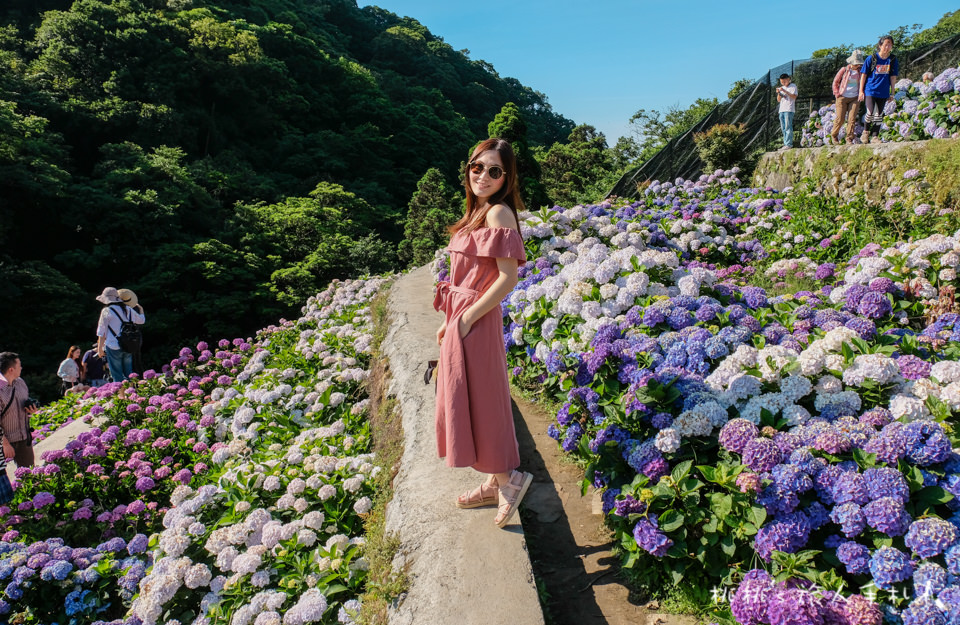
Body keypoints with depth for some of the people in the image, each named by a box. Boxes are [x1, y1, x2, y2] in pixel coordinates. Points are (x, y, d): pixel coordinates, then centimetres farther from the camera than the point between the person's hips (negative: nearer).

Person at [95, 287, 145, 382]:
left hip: (113, 347, -5)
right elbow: (141, 320, 27)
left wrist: (100, 348, 3)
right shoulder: (129, 310, 8)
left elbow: (102, 332, -5)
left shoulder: (107, 311, -7)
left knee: (117, 377, 0)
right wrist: (141, 310, 48)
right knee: (129, 375, 12)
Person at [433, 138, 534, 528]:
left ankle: (509, 477, 16)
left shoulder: (498, 212, -14)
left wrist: (466, 318, -18)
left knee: (477, 401, -1)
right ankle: (496, 481, 28)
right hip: (461, 321, 9)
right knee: (466, 402, 15)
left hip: (476, 324, -9)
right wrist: (449, 320, 14)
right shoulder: (478, 211, 13)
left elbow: (508, 277, -20)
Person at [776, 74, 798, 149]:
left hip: (789, 110, -7)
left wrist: (785, 91, -17)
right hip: (781, 110, 7)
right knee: (783, 128, 3)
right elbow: (778, 100, 16)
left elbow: (794, 97, -11)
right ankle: (785, 144, 5)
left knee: (788, 127, -13)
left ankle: (789, 144, -16)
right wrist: (778, 93, -3)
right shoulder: (782, 87, 21)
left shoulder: (793, 86, 2)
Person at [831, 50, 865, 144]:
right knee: (840, 119, -2)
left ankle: (849, 138, 1)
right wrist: (837, 94, -1)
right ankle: (834, 135, 20)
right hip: (843, 98, -2)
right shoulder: (844, 70, -3)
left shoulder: (860, 71, 5)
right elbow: (835, 82, 6)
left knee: (852, 119, -6)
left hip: (854, 98, 2)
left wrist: (860, 95, 8)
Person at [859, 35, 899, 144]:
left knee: (879, 115, 6)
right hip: (870, 90, -3)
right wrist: (861, 91, -3)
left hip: (883, 93, 3)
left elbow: (893, 77, 10)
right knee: (870, 113, -14)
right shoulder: (872, 58, -4)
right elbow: (863, 75, 0)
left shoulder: (892, 60, 5)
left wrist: (892, 93, 11)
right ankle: (865, 132, 7)